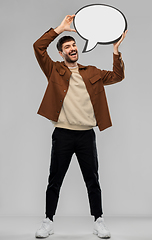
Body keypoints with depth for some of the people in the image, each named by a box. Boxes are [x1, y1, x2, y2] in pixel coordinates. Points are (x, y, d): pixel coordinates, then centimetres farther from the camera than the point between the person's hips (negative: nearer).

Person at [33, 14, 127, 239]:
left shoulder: (92, 73, 15)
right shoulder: (55, 71, 6)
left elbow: (117, 76, 10)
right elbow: (38, 47, -4)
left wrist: (116, 50, 0)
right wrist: (61, 28, -5)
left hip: (87, 135, 2)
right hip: (63, 134, -2)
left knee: (92, 180, 8)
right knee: (55, 180, 5)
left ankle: (98, 221, 19)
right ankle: (48, 222, 18)